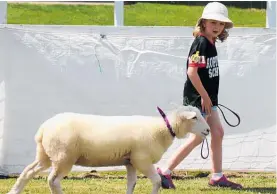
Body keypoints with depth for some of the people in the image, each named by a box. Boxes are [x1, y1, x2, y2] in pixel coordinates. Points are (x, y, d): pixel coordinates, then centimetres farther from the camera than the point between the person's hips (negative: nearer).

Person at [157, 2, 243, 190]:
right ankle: (165, 172, 0)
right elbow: (192, 71, -24)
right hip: (197, 97, -9)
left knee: (218, 133, 9)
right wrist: (204, 96, -19)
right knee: (197, 137, -5)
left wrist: (209, 97, 11)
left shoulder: (211, 44, 10)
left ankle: (218, 176, 15)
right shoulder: (201, 42, -18)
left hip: (207, 97, 9)